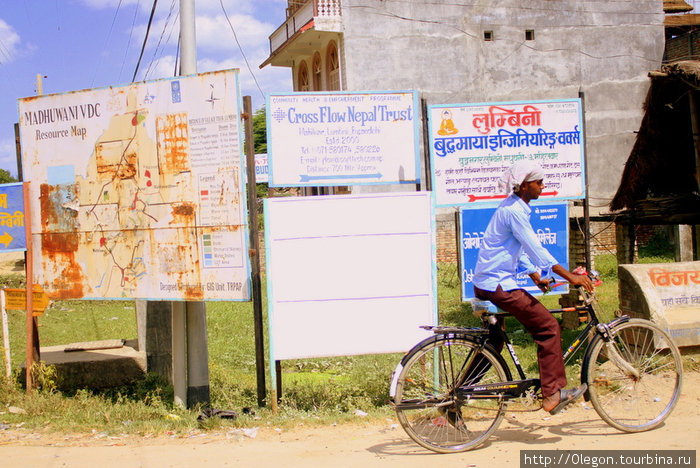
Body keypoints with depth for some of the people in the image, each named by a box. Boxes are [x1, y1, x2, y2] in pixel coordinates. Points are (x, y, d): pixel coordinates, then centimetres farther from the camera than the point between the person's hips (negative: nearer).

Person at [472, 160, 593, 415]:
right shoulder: (514, 210, -17)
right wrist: (570, 277, -20)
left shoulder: (513, 207, 15)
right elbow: (535, 248, -21)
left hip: (485, 284, 11)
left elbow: (521, 248, 23)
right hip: (497, 284, -11)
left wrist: (535, 275, 16)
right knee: (548, 327, -8)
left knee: (493, 344, 19)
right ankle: (552, 394, -5)